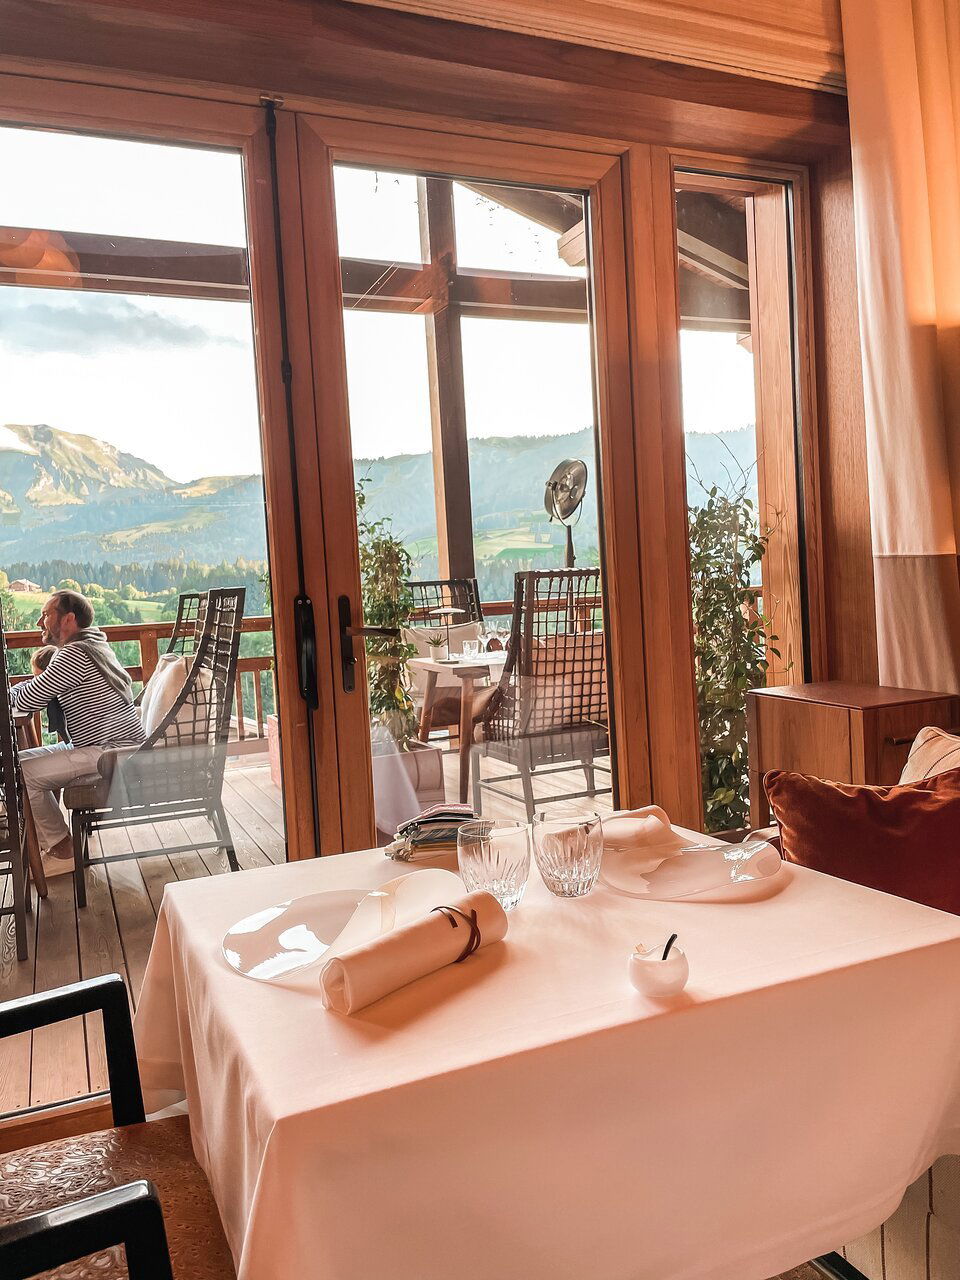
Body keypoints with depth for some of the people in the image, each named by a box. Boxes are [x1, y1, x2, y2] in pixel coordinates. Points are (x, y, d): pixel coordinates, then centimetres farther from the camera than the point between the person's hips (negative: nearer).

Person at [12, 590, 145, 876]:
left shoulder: (75, 654, -18)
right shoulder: (94, 646, 15)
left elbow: (26, 701, -15)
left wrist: (10, 692, 6)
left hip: (109, 754, -11)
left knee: (20, 772, -13)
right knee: (22, 759, 13)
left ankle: (63, 851, 0)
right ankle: (48, 836, 17)